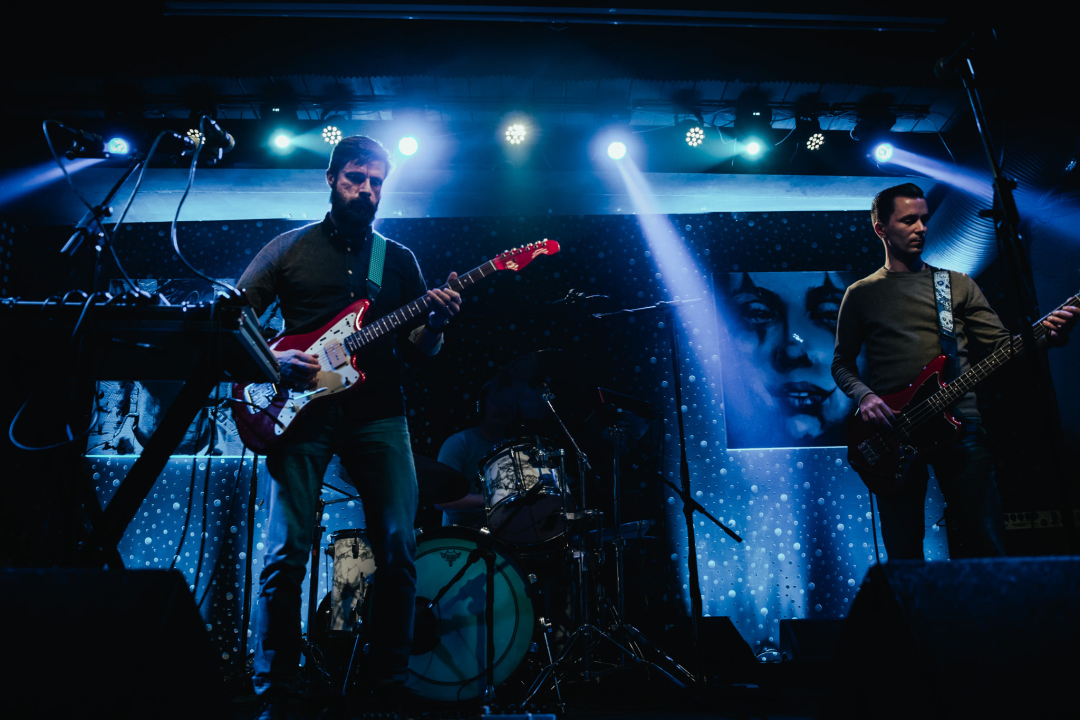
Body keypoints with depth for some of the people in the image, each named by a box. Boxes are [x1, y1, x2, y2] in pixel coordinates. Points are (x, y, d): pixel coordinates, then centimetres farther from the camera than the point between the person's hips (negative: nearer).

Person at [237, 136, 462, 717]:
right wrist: (273, 361, -8)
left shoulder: (399, 259, 17)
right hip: (300, 409, -1)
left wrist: (436, 325, -8)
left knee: (398, 549, -4)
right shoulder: (289, 248, 11)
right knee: (285, 554, -6)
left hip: (377, 412, 2)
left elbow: (414, 350, 14)